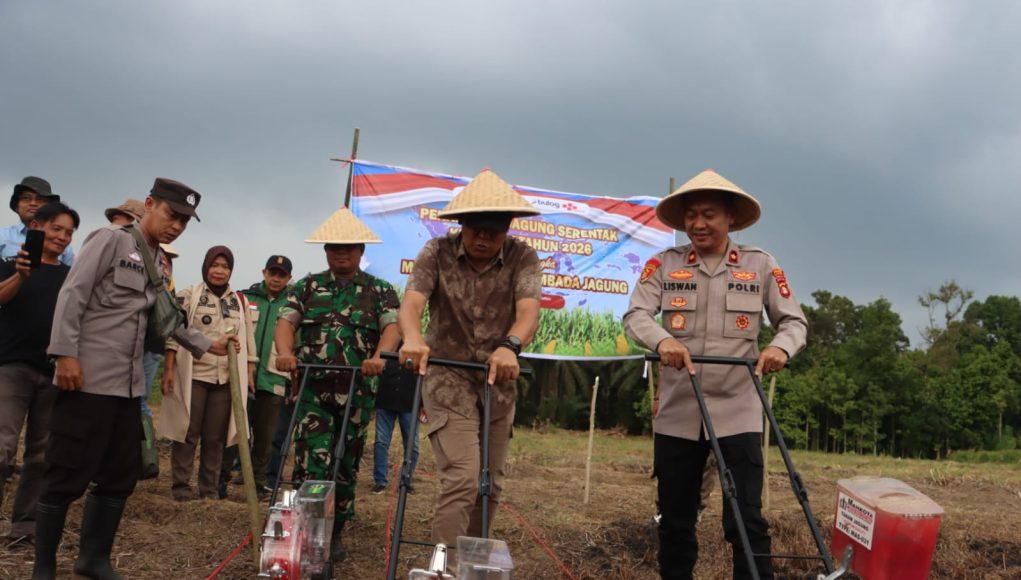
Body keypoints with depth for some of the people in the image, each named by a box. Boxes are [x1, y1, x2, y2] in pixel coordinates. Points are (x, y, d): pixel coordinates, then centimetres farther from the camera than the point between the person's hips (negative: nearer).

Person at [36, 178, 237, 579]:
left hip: (128, 385, 8)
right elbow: (72, 296, -11)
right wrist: (66, 354, -18)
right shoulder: (111, 240, -5)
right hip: (87, 379, -7)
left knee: (120, 478, 11)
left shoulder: (163, 263, 17)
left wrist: (206, 345, 18)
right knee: (66, 478, -1)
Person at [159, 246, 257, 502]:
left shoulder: (240, 301, 13)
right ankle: (180, 486, 12)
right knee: (188, 433, 2)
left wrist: (249, 372, 9)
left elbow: (247, 339, 15)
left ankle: (209, 488, 16)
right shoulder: (188, 296, 1)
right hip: (193, 375, -3)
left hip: (226, 379, 3)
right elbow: (174, 334, -2)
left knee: (215, 437, 7)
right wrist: (168, 370, -8)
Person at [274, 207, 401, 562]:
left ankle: (335, 532, 22)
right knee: (312, 462, -9)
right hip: (312, 387, 0)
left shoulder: (380, 290, 7)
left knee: (346, 464, 9)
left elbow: (392, 327, -8)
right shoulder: (307, 287, 10)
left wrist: (379, 356, -30)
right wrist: (285, 352, -25)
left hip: (356, 391, 1)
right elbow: (287, 321, -3)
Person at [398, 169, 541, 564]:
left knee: (490, 483, 12)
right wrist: (413, 337, -49)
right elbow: (412, 301, -25)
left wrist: (509, 346, -48)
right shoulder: (437, 253, -11)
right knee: (461, 480, -15)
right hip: (448, 380, -3)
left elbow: (529, 310, -26)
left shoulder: (522, 257, -10)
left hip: (499, 382, 3)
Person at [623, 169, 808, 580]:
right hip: (677, 412, 1)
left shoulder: (761, 265, 3)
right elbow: (636, 314, -8)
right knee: (675, 519, 12)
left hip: (738, 412, -1)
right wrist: (662, 340, -30)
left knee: (746, 520, -3)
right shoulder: (663, 264, 2)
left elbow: (794, 320, 3)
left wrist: (781, 346, -20)